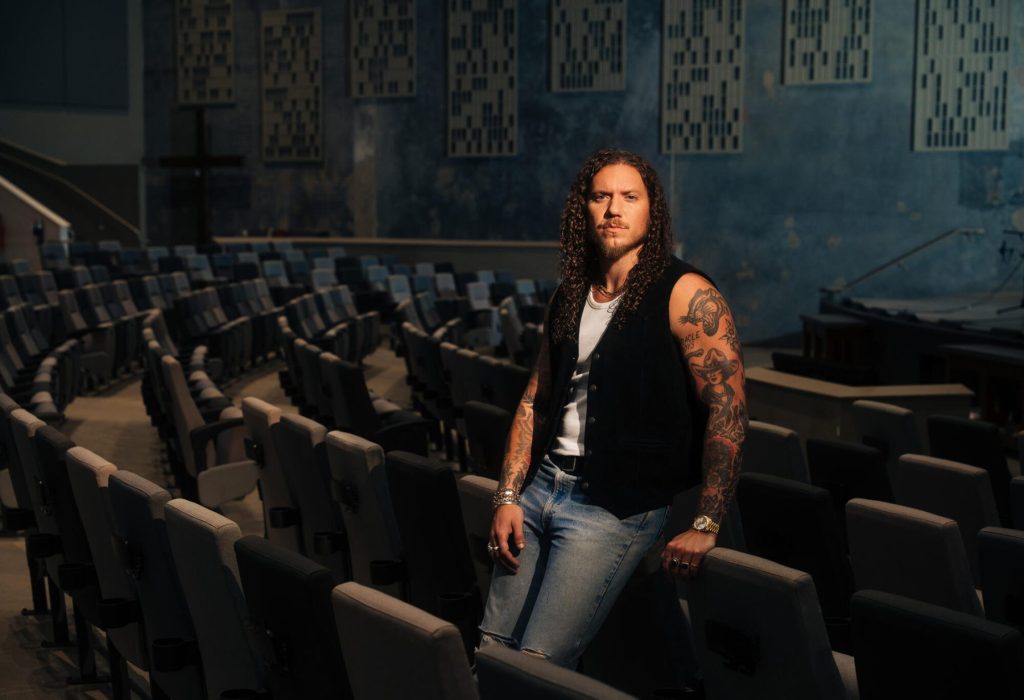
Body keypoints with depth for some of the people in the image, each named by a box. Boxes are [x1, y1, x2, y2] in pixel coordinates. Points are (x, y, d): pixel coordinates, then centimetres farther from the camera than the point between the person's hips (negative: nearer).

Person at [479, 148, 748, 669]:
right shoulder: (570, 296, 12)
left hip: (617, 507, -6)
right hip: (542, 485, 7)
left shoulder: (685, 295, -10)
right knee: (491, 648, 8)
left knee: (537, 665, -11)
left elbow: (727, 411, -15)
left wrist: (706, 527, -17)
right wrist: (508, 495, 6)